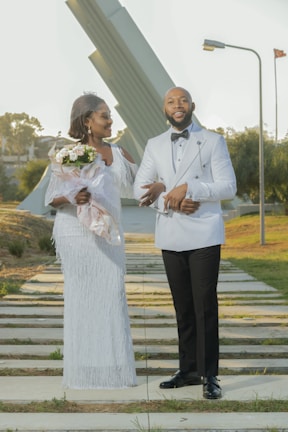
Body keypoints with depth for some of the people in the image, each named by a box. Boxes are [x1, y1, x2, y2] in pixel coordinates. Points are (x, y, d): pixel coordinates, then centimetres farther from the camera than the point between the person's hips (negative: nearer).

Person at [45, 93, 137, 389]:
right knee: (80, 298, 0)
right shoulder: (68, 155, -3)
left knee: (112, 297, 2)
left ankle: (113, 367, 10)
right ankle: (82, 369, 8)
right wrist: (72, 199, -21)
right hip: (76, 236, -4)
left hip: (108, 236, 4)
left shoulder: (118, 154, 9)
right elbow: (53, 198, -2)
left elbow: (137, 186, 15)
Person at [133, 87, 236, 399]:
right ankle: (189, 370, 16)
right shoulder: (154, 146, 11)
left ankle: (209, 375, 0)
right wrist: (173, 204, -13)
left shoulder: (213, 142, 2)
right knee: (183, 307, 9)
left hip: (204, 236, -3)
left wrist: (186, 188, -17)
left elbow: (228, 187, -6)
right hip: (171, 237, 4)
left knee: (205, 306, -5)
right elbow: (140, 191, 4)